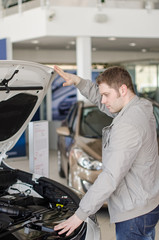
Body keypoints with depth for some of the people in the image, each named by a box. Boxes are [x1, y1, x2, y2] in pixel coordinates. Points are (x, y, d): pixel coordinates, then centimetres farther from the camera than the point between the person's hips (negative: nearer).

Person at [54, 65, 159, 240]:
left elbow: (111, 178, -28)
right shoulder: (140, 109, 5)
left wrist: (80, 214, -23)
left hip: (135, 213, -10)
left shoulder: (128, 125, -26)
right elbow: (100, 101, 22)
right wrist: (77, 81, 10)